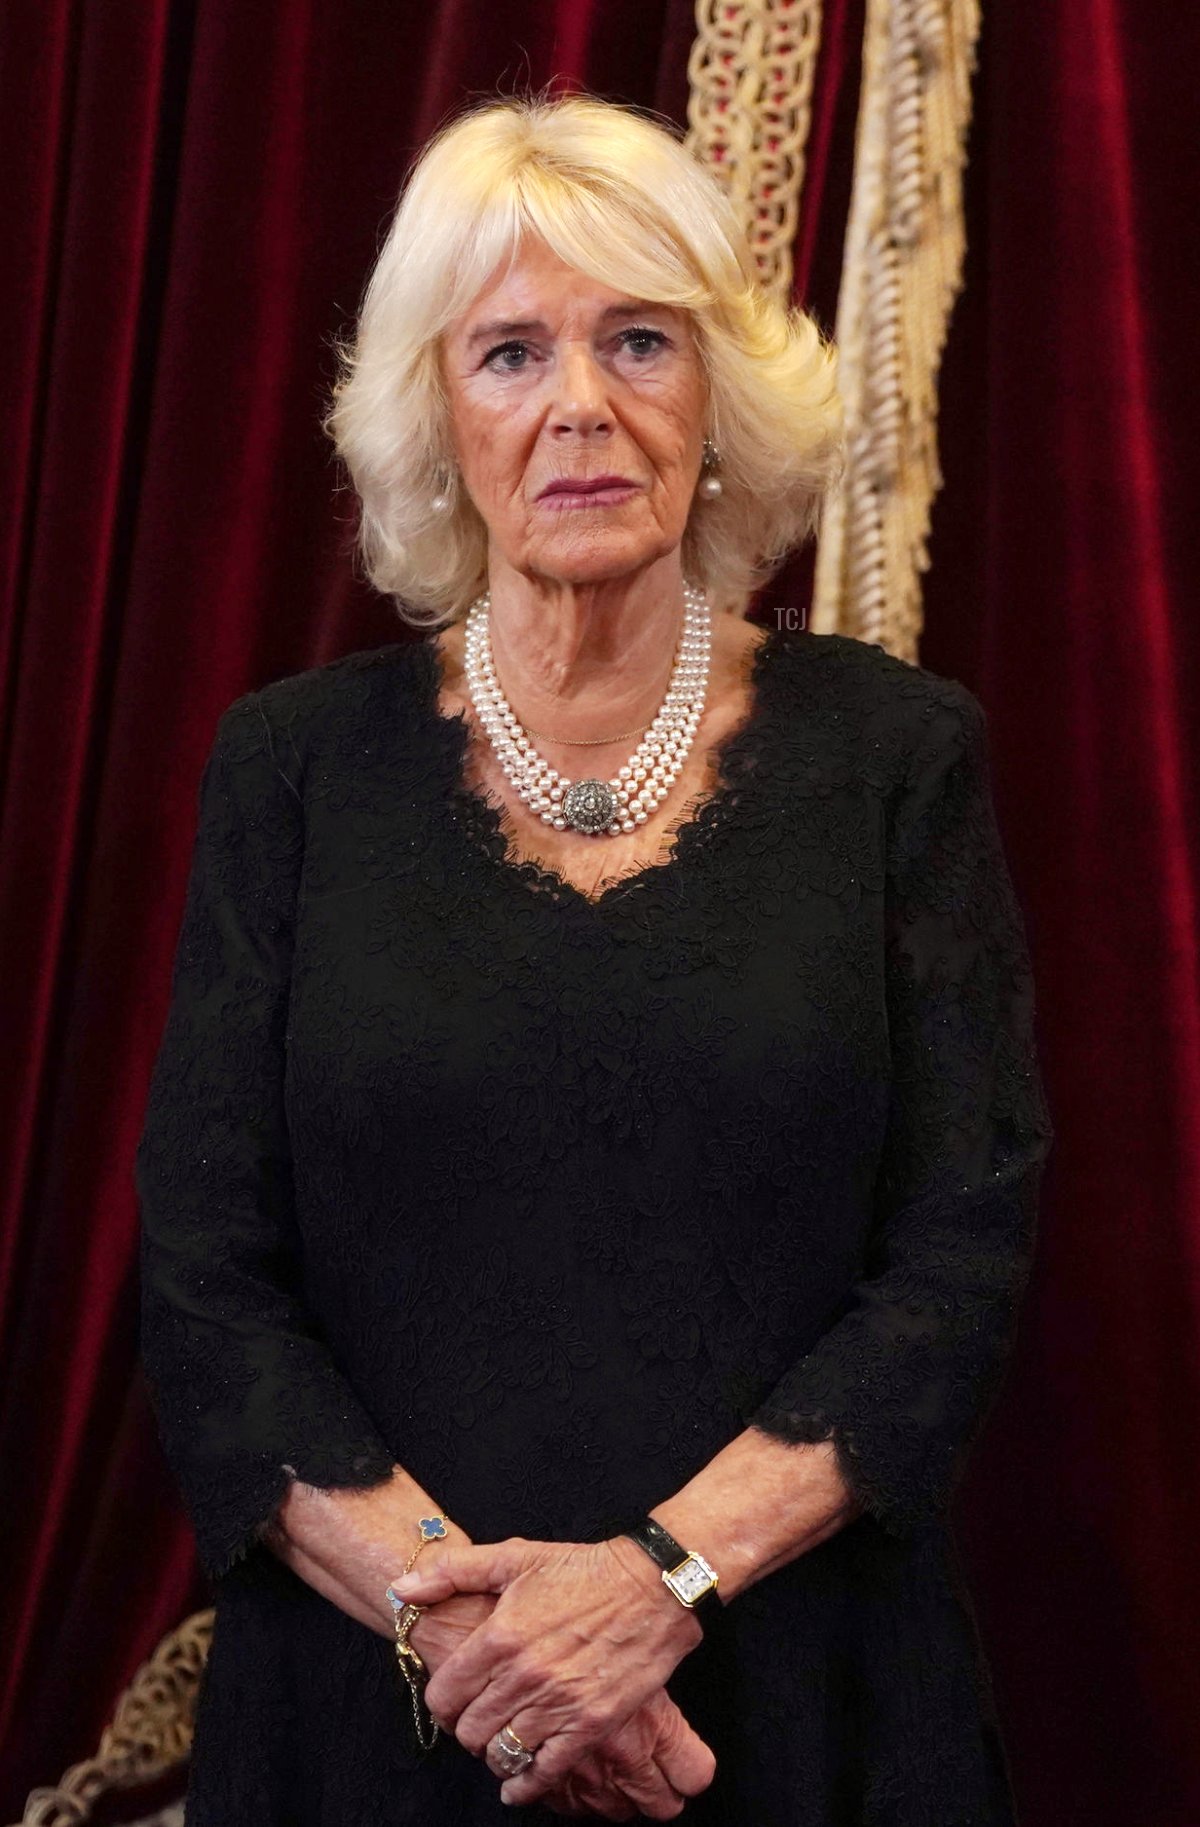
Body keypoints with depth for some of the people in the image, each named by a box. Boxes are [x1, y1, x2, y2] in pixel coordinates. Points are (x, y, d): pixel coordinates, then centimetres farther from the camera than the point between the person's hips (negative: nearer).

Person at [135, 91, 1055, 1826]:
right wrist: (445, 1602, -16)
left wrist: (666, 1573, -17)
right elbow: (203, 1277, -4)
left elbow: (967, 1253, -6)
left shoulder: (894, 750, -1)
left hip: (800, 1683, 0)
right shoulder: (296, 763, 0)